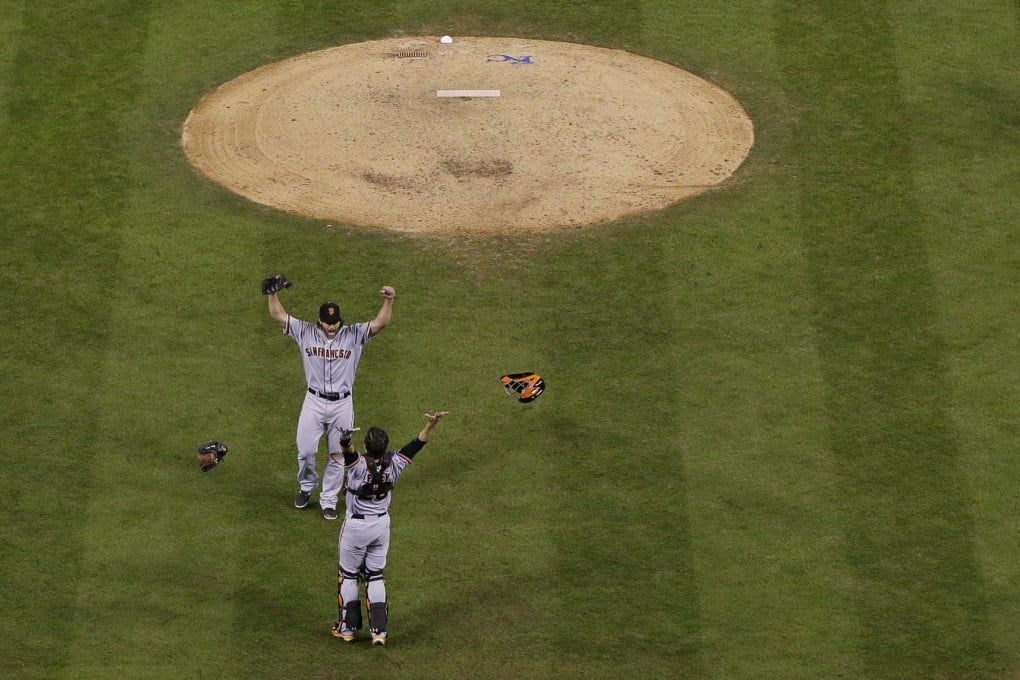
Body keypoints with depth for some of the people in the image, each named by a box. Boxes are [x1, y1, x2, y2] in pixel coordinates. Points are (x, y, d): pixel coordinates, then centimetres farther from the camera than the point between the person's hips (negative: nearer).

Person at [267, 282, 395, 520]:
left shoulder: (353, 335, -5)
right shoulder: (306, 333, -2)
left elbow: (381, 323, -16)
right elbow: (278, 316, -4)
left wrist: (388, 301, -33)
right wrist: (273, 294, -19)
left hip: (342, 404, 0)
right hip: (314, 402, 0)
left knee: (338, 456, 8)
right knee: (305, 450, 1)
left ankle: (328, 501, 22)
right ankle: (307, 487, 31)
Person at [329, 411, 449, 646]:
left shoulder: (359, 465, -27)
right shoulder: (393, 464, -14)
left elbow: (349, 453, -49)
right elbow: (417, 444, -11)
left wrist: (345, 443, -69)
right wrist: (431, 424, -15)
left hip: (355, 527, -4)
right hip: (381, 525, 4)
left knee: (348, 575, 13)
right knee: (375, 576, 15)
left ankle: (347, 627, 19)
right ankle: (379, 630, 9)